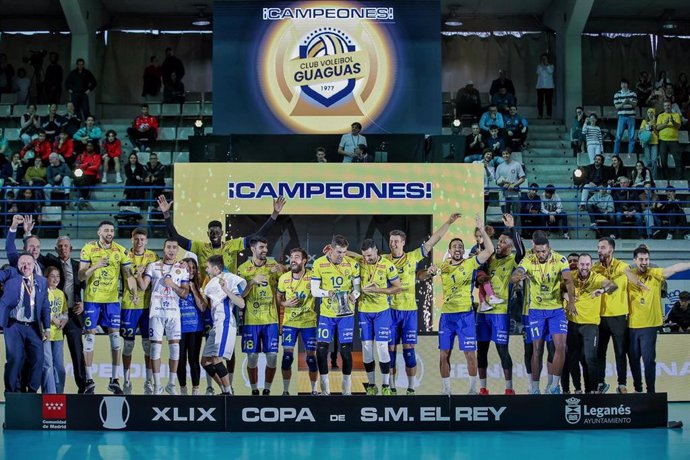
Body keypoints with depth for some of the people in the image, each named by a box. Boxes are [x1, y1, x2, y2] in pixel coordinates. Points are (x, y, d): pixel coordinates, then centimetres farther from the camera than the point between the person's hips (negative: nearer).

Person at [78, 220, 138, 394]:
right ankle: (89, 380, 7)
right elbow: (81, 276, -5)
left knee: (115, 336, 0)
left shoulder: (121, 251, 3)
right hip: (92, 299, -2)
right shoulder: (88, 249, -3)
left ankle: (114, 380, 8)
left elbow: (128, 275, 4)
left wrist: (135, 293, -12)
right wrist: (95, 266, -22)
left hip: (112, 299, 2)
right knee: (90, 336, -1)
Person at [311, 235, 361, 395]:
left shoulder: (352, 264, -3)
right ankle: (325, 389, 11)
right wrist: (327, 293, -24)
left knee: (346, 350, 2)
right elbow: (314, 290, -5)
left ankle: (347, 389, 14)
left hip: (346, 313, 0)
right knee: (321, 350, -3)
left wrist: (354, 295, -20)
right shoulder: (319, 264, -6)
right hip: (326, 314, 0)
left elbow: (357, 286, 3)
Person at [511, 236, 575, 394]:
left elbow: (569, 281, -25)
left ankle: (555, 385, 1)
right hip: (536, 310, 0)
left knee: (561, 347, -11)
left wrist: (571, 301, -41)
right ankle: (534, 388, 13)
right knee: (537, 350, 3)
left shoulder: (560, 260, -12)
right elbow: (512, 279, -24)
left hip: (557, 309, 0)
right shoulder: (528, 261, -11)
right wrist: (518, 276, -49)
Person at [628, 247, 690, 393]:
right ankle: (637, 389, 29)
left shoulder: (655, 274, -6)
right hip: (632, 325, 3)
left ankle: (651, 392, 5)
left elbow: (674, 269, -19)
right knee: (633, 359, 13)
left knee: (648, 359, -4)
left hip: (649, 325, -3)